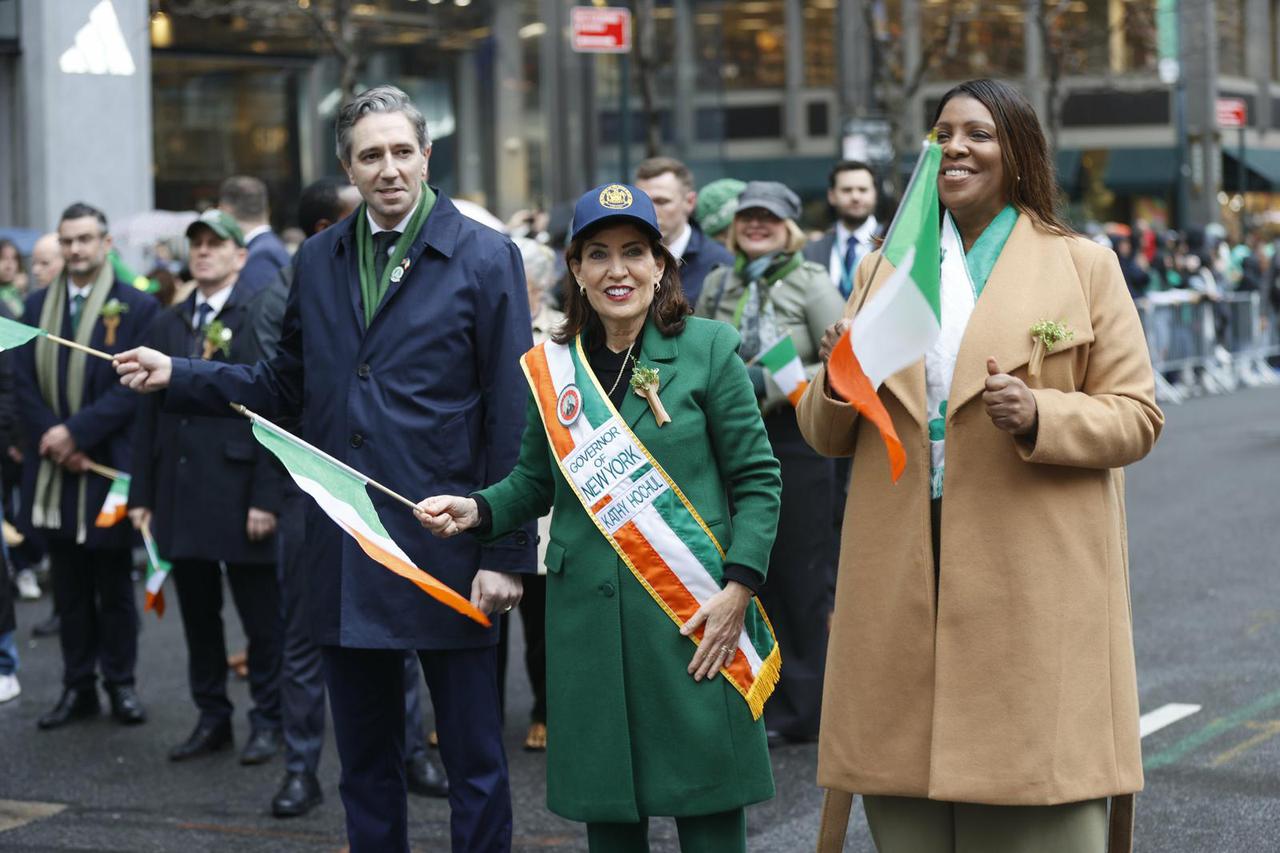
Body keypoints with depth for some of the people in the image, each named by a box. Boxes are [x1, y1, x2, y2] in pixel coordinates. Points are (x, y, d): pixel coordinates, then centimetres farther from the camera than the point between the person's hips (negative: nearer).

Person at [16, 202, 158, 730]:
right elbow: (24, 384, 5)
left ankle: (120, 683, 15)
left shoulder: (136, 307, -3)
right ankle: (78, 687, 15)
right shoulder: (38, 306, 10)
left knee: (114, 584, 6)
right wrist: (53, 440, -9)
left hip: (107, 467, -4)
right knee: (69, 587, 9)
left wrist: (76, 432, -16)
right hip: (53, 470, 4)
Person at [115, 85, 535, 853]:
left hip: (445, 550, -5)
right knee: (366, 764, 14)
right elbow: (286, 388, 16)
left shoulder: (485, 259, -6)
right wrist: (177, 377, 4)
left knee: (475, 760, 3)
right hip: (347, 555, 5)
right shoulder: (319, 261, 10)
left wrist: (507, 555, -11)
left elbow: (514, 421, -8)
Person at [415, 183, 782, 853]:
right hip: (588, 619, 3)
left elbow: (757, 479, -1)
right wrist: (476, 510, -1)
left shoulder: (708, 349, -1)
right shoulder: (551, 368, 9)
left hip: (694, 618, -3)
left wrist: (737, 590, -10)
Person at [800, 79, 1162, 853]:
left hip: (1035, 583, -3)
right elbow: (827, 436, 15)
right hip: (903, 582, 3)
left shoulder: (1084, 266, 5)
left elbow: (1137, 417, 1)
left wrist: (1040, 416, -17)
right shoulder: (885, 271, 15)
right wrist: (836, 384, -7)